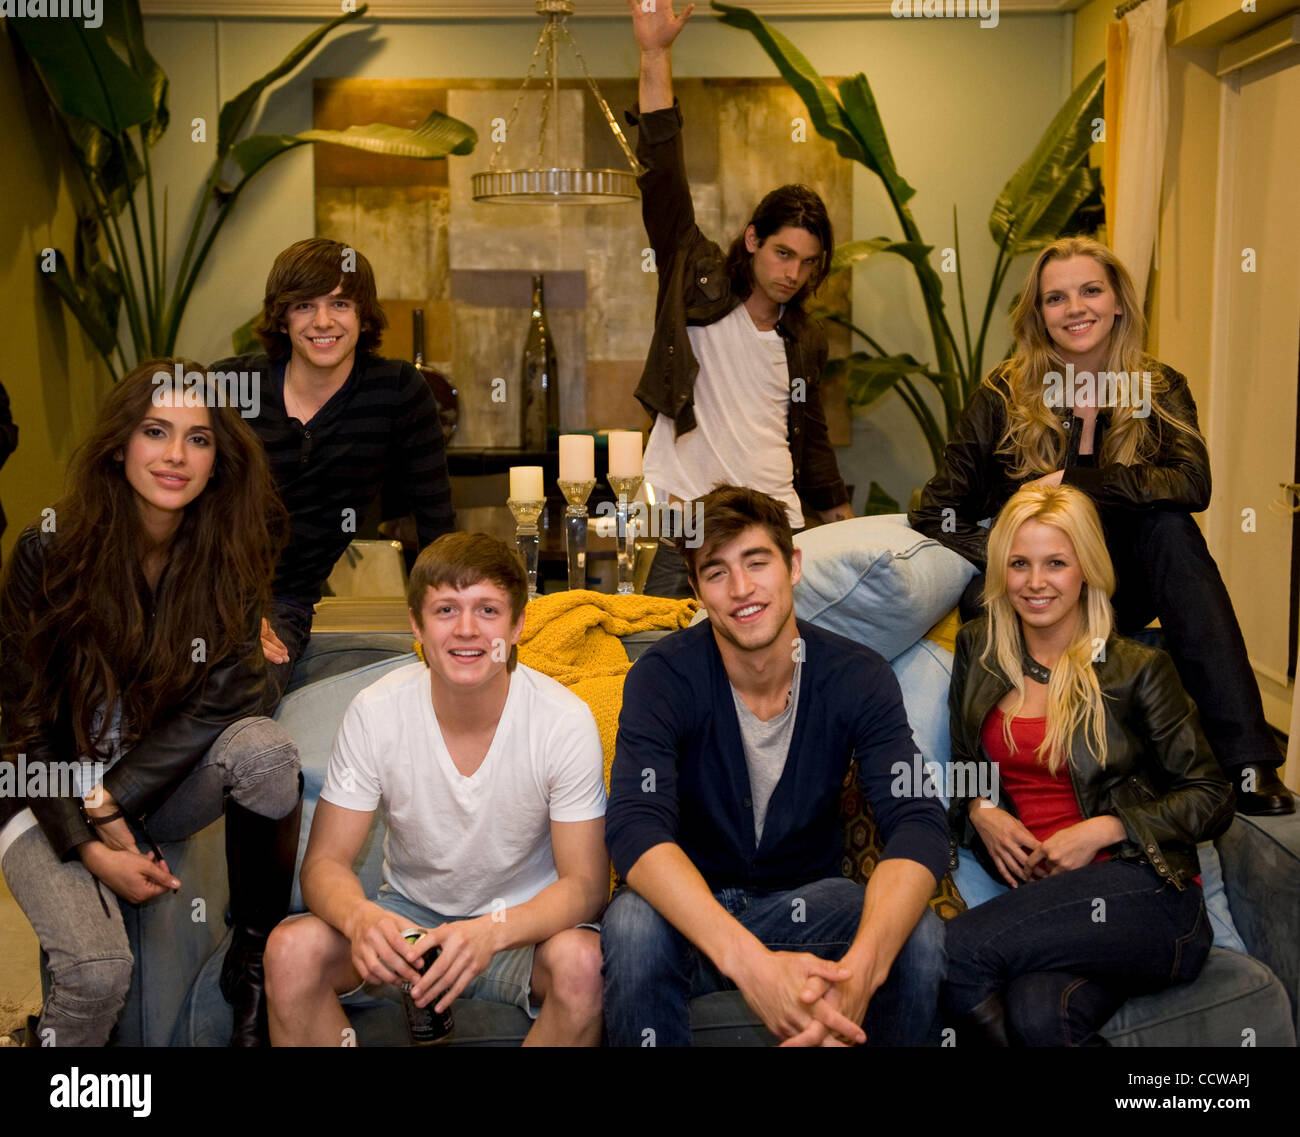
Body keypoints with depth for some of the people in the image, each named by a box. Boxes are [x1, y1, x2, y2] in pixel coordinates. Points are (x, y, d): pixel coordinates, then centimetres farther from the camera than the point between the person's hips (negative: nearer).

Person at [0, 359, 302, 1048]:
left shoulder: (231, 553, -8)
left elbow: (223, 698, -11)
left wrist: (113, 801, -17)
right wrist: (91, 849, -16)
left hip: (165, 782, 3)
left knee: (265, 750, -30)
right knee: (98, 971, -29)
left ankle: (254, 963, -12)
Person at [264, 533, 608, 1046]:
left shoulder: (566, 720, -18)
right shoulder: (375, 713, -13)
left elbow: (585, 882, -16)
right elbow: (325, 861, -10)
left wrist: (493, 930, -37)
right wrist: (360, 916, -35)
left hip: (522, 918, -1)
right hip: (409, 913, 1)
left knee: (581, 960, -33)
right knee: (291, 948, -26)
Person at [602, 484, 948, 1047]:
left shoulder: (859, 677, -12)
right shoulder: (663, 678, -16)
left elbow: (918, 824, -24)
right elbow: (634, 827, -31)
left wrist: (860, 969, -46)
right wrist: (752, 964, -48)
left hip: (809, 898, 1)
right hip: (693, 903, -1)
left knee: (922, 937, -28)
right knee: (632, 925, -34)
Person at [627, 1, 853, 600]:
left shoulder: (806, 341, 14)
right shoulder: (699, 287, 2)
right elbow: (664, 183, -6)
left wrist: (846, 530, 24)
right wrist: (656, 55, -14)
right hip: (688, 534, -4)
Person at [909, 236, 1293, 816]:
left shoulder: (1158, 389, 2)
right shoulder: (1003, 395, -3)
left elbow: (1192, 483, -19)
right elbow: (937, 513, -9)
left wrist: (1072, 480, -24)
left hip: (1115, 598, 2)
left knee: (1169, 525, -28)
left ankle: (1245, 762, -32)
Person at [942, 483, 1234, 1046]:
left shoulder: (1137, 668, 1)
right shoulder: (978, 649, 13)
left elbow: (1212, 800, 2)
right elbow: (964, 767, 24)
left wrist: (1101, 830, -9)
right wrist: (980, 812, 2)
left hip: (1143, 889, -2)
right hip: (1038, 893, 3)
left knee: (962, 948, -29)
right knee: (1035, 1012, -35)